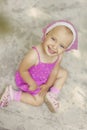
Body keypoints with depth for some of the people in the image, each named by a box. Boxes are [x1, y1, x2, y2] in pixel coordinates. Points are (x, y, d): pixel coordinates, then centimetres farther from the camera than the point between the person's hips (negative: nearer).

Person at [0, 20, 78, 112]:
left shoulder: (59, 55, -24)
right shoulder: (34, 55, -44)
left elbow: (54, 70, -8)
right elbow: (22, 70, -29)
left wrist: (48, 85, -8)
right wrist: (32, 84, -19)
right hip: (29, 78, -6)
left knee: (63, 73, 9)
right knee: (38, 101, 2)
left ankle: (51, 95, 12)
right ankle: (11, 94, 8)